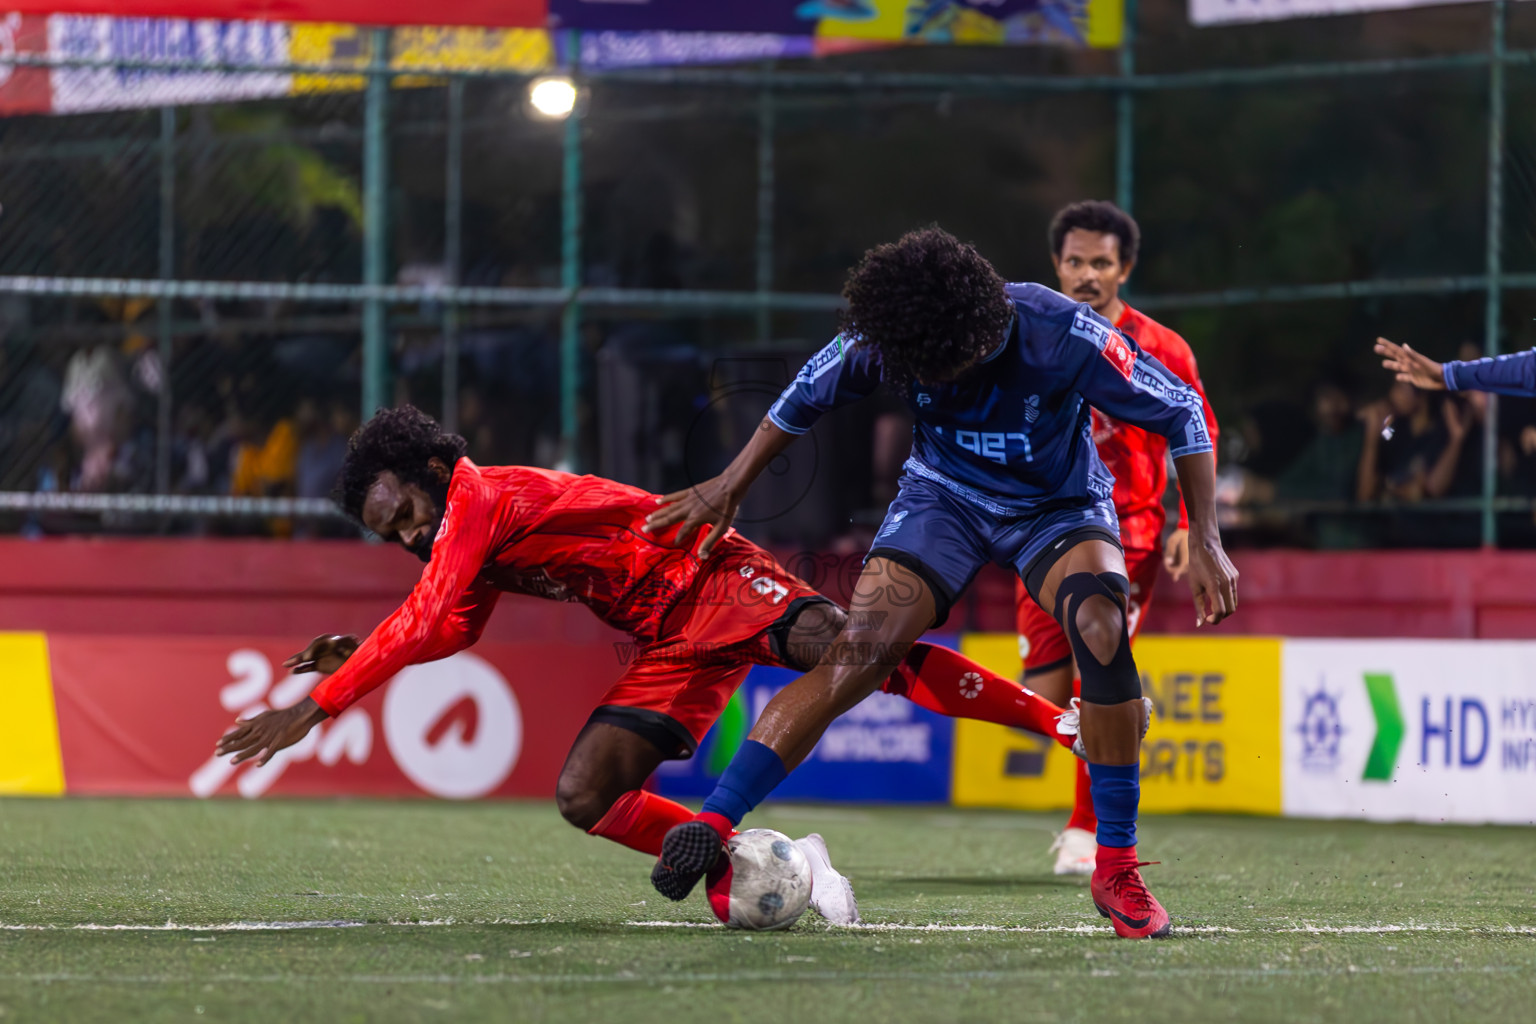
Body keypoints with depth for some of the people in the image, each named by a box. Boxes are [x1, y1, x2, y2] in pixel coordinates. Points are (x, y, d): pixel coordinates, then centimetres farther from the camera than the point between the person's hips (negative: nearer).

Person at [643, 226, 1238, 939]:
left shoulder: (1063, 336, -31)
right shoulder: (884, 340, -22)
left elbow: (1182, 412, -18)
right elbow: (806, 397, 1)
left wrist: (1204, 541, -19)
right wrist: (730, 487, 9)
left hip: (1060, 505, -2)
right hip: (944, 498, 2)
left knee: (1101, 624, -32)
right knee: (857, 652, -21)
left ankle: (1117, 868, -23)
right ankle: (712, 828, -24)